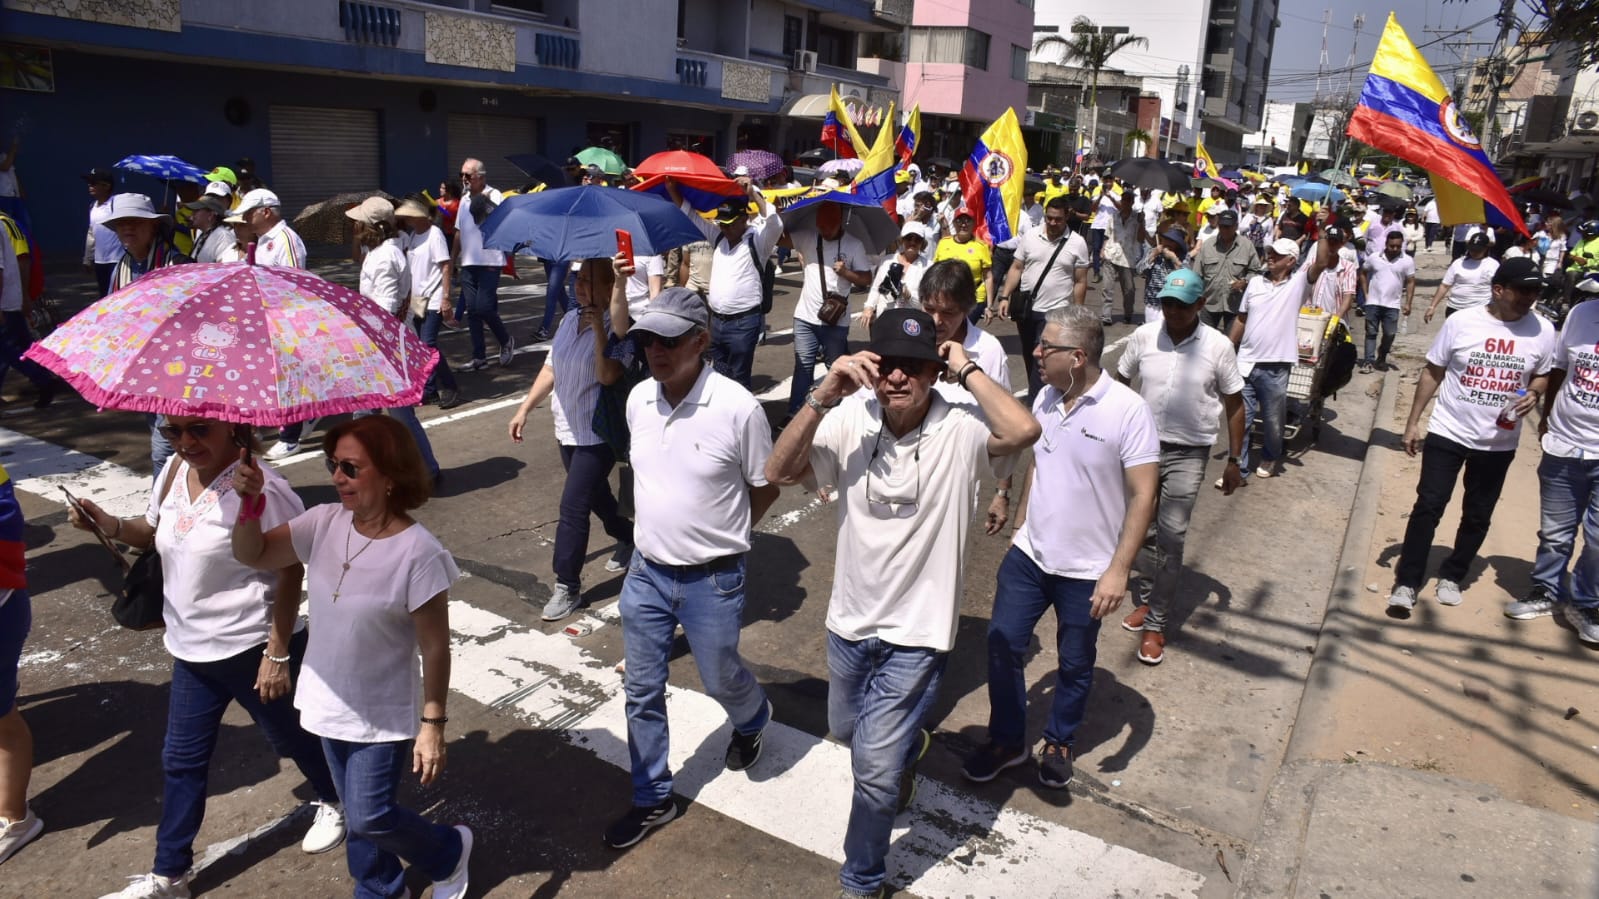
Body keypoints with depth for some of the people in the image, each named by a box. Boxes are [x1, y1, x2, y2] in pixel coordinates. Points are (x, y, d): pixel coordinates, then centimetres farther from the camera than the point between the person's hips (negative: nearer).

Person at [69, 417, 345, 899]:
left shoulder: (257, 488, -25)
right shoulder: (174, 471, -2)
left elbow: (289, 571, -22)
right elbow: (155, 531, 15)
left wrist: (278, 653, -20)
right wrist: (112, 526, -8)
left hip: (252, 646, -7)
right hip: (192, 647, 7)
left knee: (290, 737, 16)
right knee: (181, 760, 16)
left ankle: (335, 802, 45)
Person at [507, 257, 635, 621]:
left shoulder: (614, 326, -17)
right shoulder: (568, 321, 5)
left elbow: (607, 375, -31)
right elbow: (550, 369, 13)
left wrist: (598, 326, -31)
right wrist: (525, 408, 10)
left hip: (597, 434, -8)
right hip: (568, 429, 8)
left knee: (573, 507, -8)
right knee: (595, 496, 22)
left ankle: (568, 587, 2)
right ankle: (629, 540, 46)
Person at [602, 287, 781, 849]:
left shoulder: (737, 407, -21)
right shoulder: (639, 400, -4)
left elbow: (765, 488, -7)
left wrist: (719, 536, 3)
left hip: (712, 580, -5)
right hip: (647, 572, 5)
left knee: (720, 679, 15)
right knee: (642, 691, 12)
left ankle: (752, 719, 52)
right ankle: (653, 799, 32)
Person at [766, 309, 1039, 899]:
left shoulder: (959, 430, -20)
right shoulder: (851, 419, -10)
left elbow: (1023, 432, -39)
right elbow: (779, 472, -18)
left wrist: (967, 368, -27)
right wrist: (824, 395, -28)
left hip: (917, 633, -5)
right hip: (849, 621, 5)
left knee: (874, 769, -1)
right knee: (846, 731, 29)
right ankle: (907, 745, 63)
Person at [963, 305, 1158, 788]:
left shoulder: (1128, 410, -19)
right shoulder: (1045, 399, -1)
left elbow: (1144, 495, -18)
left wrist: (1119, 570, -21)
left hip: (1087, 570, -4)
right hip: (1028, 555, 5)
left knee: (1075, 664, 14)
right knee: (1002, 645, 8)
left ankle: (1058, 742, 38)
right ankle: (1007, 740, 28)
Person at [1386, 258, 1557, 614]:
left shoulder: (1542, 330, -5)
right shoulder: (1460, 322, -10)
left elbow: (1542, 376, 11)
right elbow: (1432, 372, -1)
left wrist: (1533, 394, -13)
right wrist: (1413, 421, -2)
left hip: (1498, 443, 2)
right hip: (1447, 433, -2)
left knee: (1477, 516, 11)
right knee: (1428, 507, -4)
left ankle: (1450, 576, 29)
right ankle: (1406, 583, 2)